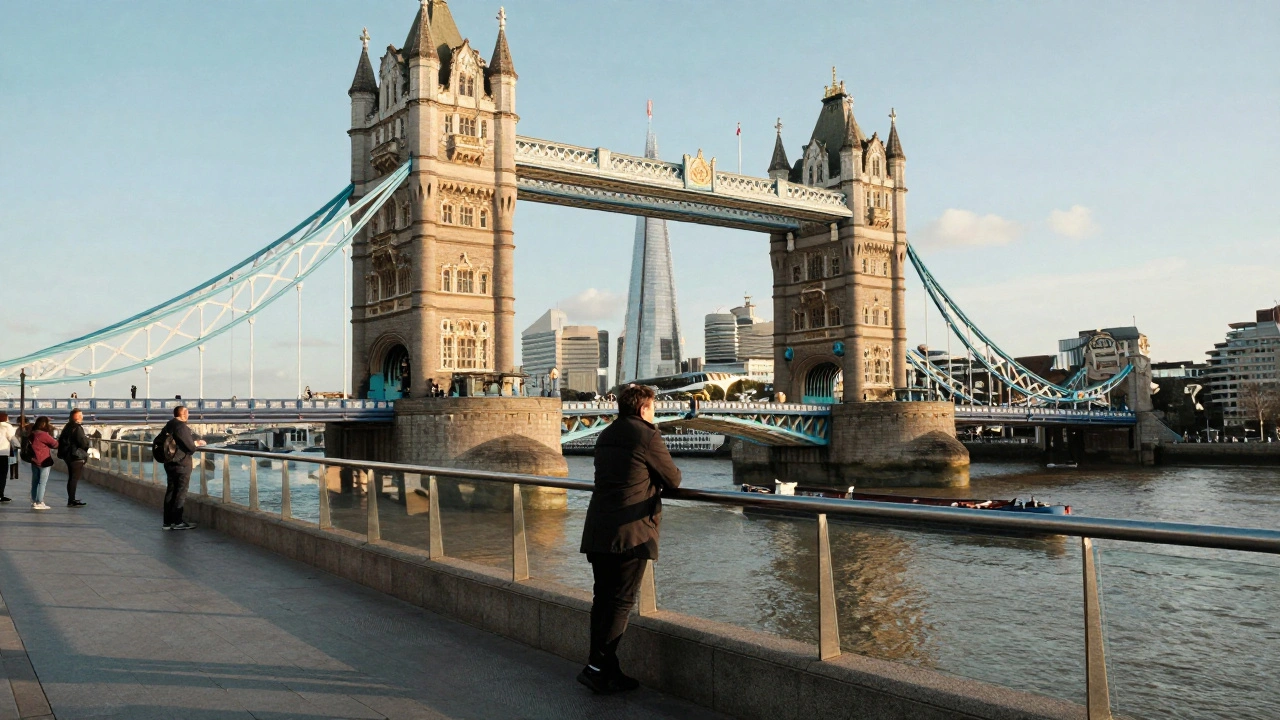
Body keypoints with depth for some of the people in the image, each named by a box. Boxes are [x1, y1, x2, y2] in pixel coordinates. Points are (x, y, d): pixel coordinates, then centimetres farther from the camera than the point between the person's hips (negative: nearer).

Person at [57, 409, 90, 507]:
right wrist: (87, 439, -1)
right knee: (74, 479, -6)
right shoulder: (77, 428, -17)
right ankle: (71, 501, -6)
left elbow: (60, 440, 18)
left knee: (71, 478, 15)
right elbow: (83, 443, -21)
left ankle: (71, 500, 22)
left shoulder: (67, 427, 11)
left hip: (67, 456, 9)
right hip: (76, 457, -9)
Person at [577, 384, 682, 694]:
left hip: (598, 531, 8)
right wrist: (659, 478, 18)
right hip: (630, 533, -8)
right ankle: (597, 667, -4)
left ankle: (606, 669, 16)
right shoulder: (647, 436, -9)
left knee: (603, 599, 11)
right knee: (621, 601, -2)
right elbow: (673, 480, -3)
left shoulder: (605, 436, 15)